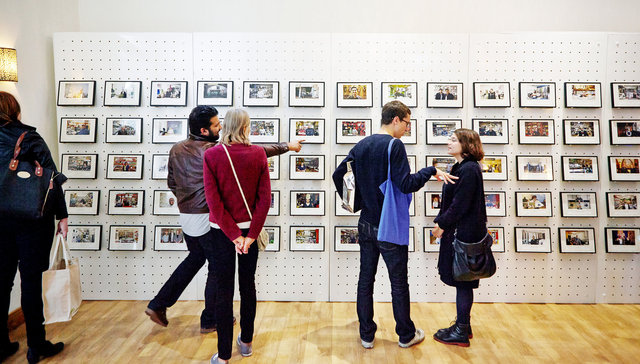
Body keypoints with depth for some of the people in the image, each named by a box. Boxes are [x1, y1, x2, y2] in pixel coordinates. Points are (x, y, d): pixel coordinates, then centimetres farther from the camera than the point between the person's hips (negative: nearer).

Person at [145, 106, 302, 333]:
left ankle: (158, 305, 27)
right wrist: (287, 147, -5)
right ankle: (210, 321, 23)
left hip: (185, 216, 8)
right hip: (208, 218, -8)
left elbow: (171, 182, 13)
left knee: (196, 257, 26)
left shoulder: (176, 150, 3)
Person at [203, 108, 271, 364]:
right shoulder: (258, 154, -5)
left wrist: (233, 234, -11)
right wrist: (251, 234, -9)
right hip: (250, 228, 2)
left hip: (222, 230, -2)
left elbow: (213, 200, -14)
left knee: (224, 290, 7)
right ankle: (246, 342, 33)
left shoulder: (211, 155, -9)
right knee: (248, 285, 17)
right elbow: (265, 197, -9)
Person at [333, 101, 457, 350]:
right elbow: (406, 184, -22)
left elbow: (338, 175, 11)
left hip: (366, 225, 7)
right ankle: (406, 335, 24)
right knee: (398, 283, 8)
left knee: (365, 280, 12)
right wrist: (431, 171, -9)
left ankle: (366, 335, 22)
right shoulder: (394, 145, -14)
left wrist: (355, 203, 19)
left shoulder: (361, 145, 7)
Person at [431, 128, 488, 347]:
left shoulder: (469, 170, -17)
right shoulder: (461, 168, 14)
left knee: (462, 282, 0)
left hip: (464, 234, -10)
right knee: (462, 282, 17)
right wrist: (441, 222, 8)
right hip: (457, 232, 10)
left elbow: (460, 205, -20)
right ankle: (463, 324, 30)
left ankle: (461, 333, 11)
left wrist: (443, 224, -11)